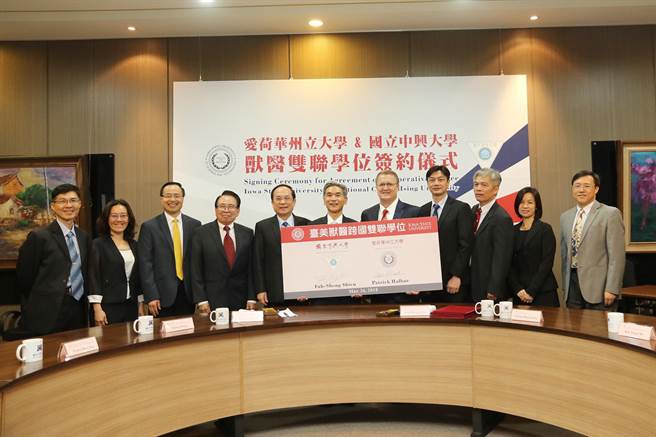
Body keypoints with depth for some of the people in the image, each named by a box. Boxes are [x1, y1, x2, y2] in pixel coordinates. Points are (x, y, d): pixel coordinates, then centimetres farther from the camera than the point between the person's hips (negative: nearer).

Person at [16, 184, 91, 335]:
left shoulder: (84, 237, 10)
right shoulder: (39, 236, -8)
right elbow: (24, 277, -4)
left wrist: (83, 303, 12)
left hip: (78, 311, 5)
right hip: (48, 315, -5)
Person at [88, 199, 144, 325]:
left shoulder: (134, 245, 11)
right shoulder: (98, 244, -4)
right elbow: (94, 277, -9)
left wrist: (141, 305, 12)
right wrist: (97, 309, -15)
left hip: (131, 306, 5)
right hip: (108, 307, -5)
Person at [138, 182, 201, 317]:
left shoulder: (194, 225, 6)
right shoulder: (149, 227, -1)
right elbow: (145, 264, -4)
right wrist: (151, 296, -10)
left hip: (188, 292, 2)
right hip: (163, 294, -2)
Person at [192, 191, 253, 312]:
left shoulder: (247, 233, 6)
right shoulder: (201, 233, -1)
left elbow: (251, 267, 4)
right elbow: (196, 270, -2)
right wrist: (201, 300, -7)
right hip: (212, 301, -2)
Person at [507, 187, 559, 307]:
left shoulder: (545, 229, -3)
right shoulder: (513, 231, 9)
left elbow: (547, 263, -9)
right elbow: (510, 264, 6)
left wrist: (531, 291, -12)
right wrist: (518, 289, -6)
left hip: (542, 292, -4)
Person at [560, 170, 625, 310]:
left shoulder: (611, 214, -5)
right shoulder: (565, 217, 12)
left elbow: (616, 256, -10)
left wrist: (611, 289, -15)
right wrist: (565, 284, 13)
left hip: (598, 286, -5)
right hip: (572, 285, 5)